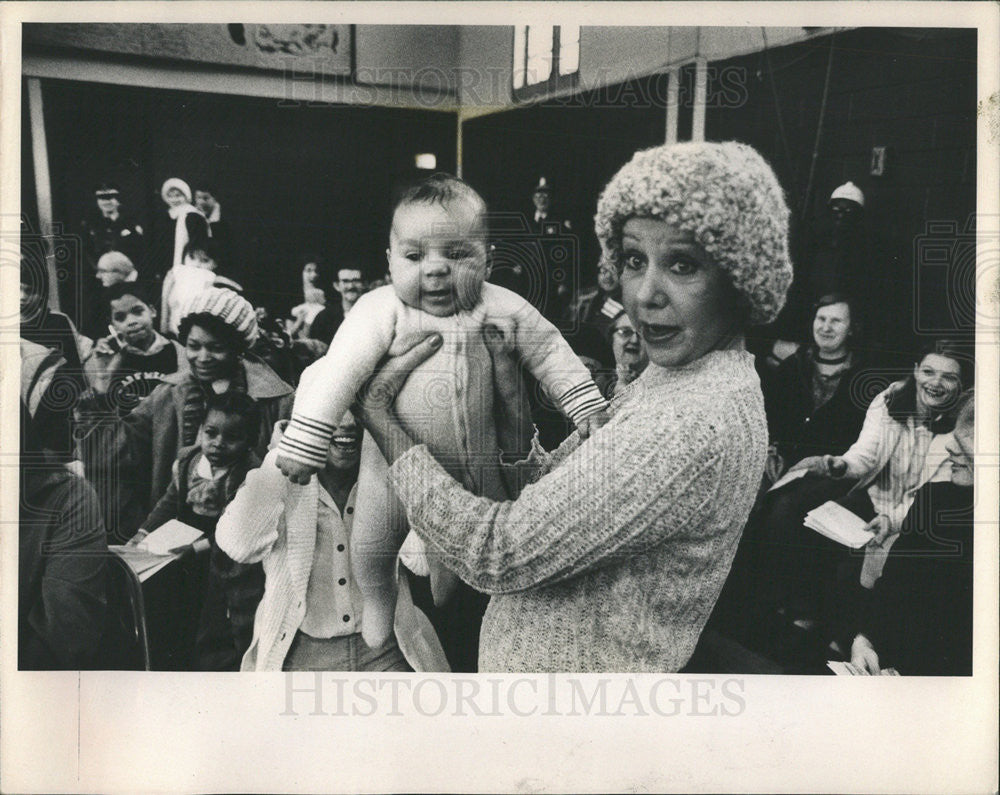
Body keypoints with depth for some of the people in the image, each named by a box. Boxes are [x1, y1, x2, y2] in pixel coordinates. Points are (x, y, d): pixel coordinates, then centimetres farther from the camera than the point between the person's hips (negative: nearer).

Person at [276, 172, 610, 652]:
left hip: (476, 466, 2)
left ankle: (441, 594, 55)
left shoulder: (504, 310, -11)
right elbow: (340, 369, -25)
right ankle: (377, 600, 46)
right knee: (371, 544, 12)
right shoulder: (381, 311, -20)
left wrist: (587, 407, -3)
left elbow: (551, 355, 0)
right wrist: (305, 438, -31)